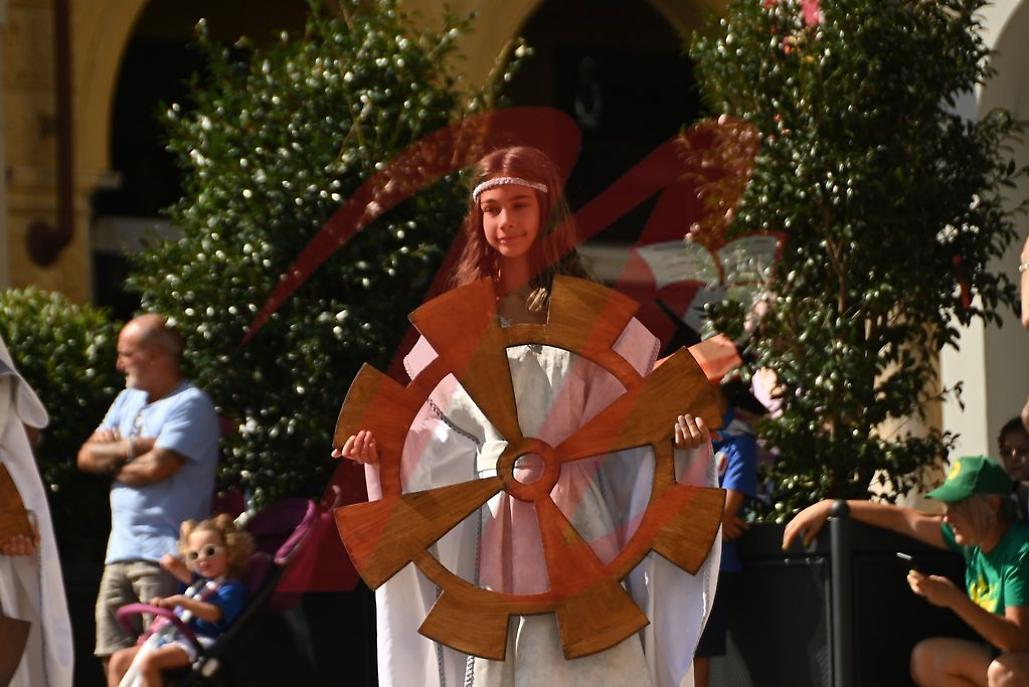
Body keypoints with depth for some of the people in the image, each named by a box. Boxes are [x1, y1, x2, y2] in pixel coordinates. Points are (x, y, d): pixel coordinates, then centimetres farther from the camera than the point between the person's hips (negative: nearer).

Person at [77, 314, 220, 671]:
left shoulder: (190, 404, -8)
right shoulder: (127, 400, 19)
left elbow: (156, 467, -18)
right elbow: (87, 456, 10)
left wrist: (112, 461, 1)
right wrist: (131, 446, -7)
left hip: (164, 555, -9)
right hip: (120, 549, 9)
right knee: (113, 656, 7)